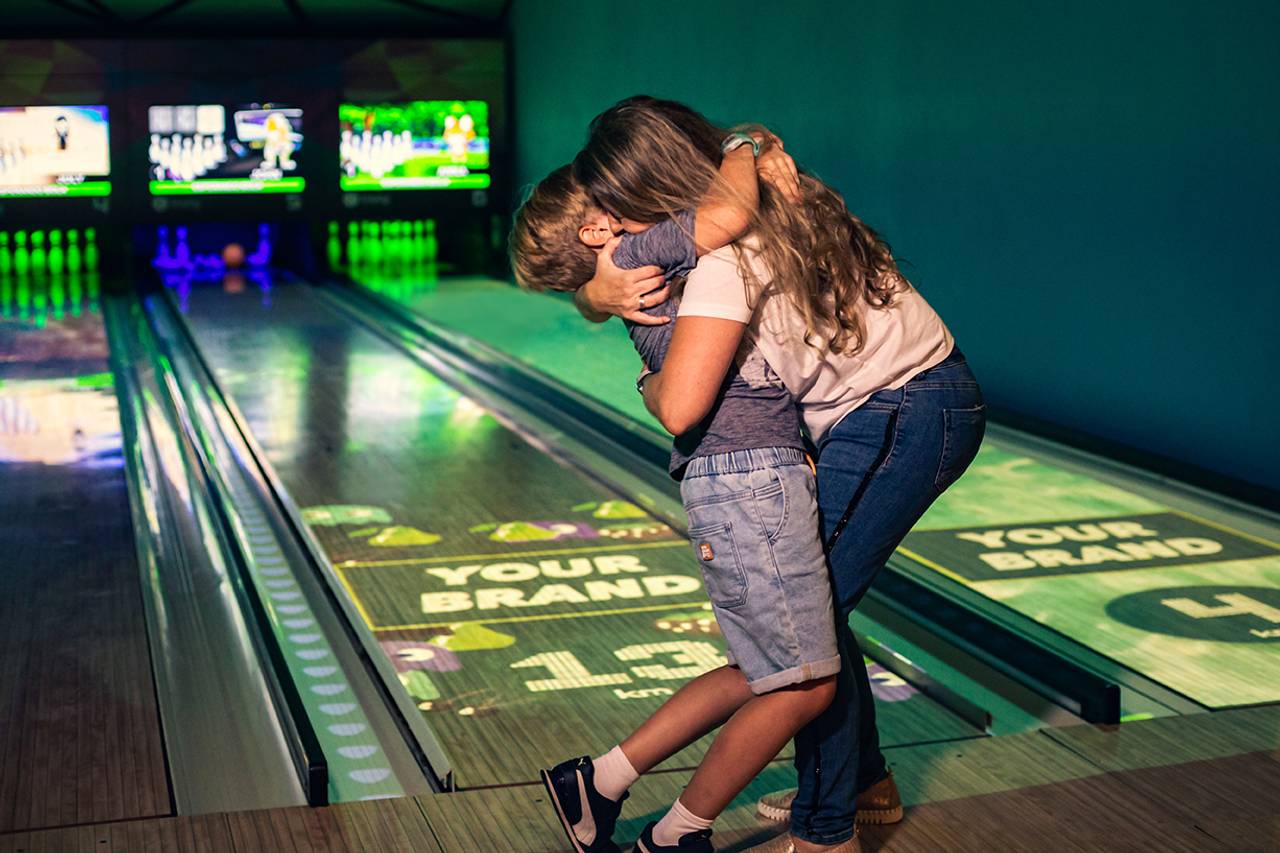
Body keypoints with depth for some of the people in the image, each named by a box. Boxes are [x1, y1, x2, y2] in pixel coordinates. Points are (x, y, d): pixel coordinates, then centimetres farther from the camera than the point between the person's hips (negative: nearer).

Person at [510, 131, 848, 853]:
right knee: (804, 684, -2)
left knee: (761, 673, 15)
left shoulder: (653, 269, 22)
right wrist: (742, 148, -5)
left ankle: (600, 782, 20)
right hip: (749, 477, -10)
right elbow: (729, 214, -22)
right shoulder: (637, 255, -7)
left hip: (759, 477, 10)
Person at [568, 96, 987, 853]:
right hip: (882, 412, 10)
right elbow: (597, 284, 9)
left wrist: (649, 382, -11)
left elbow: (680, 407, -35)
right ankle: (866, 781, 29)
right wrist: (600, 293, -17)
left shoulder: (726, 250, -26)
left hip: (908, 417, -10)